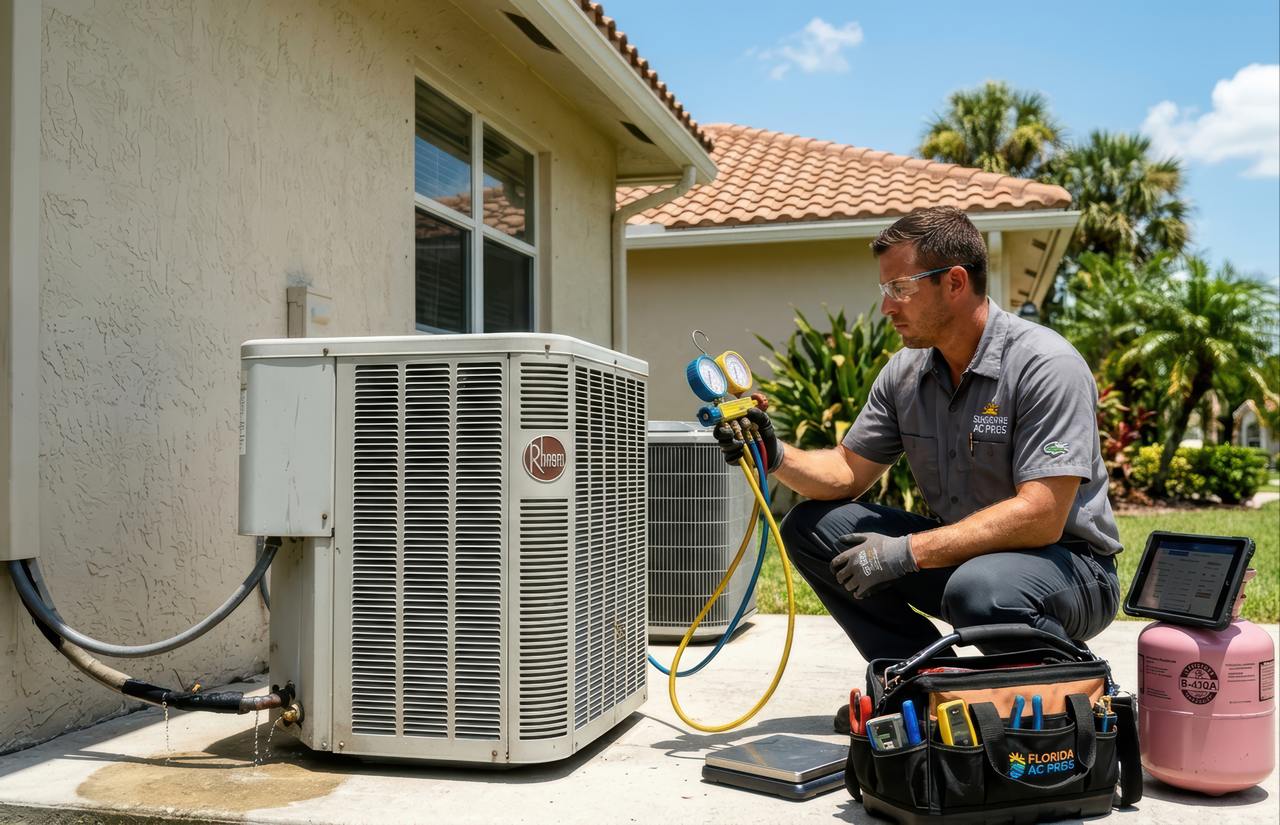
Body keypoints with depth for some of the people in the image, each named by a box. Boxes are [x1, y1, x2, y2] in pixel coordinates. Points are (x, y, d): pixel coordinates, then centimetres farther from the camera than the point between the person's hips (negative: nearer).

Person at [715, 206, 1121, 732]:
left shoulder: (1047, 367, -21)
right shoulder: (906, 372, 1)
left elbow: (1040, 517, -28)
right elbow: (849, 471, 7)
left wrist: (908, 553, -30)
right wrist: (778, 458, -13)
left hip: (1069, 564, -7)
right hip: (961, 553, 7)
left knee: (979, 588, -40)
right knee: (812, 526, -3)